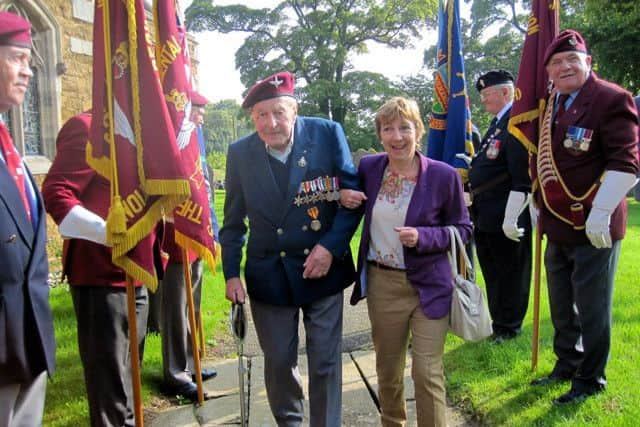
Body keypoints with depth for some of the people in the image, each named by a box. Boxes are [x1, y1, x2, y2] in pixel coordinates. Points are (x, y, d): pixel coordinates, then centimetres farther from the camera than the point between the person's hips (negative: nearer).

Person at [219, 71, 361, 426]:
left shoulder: (328, 133, -10)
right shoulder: (240, 153, -4)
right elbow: (234, 221, 3)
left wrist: (331, 246, -15)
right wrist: (231, 274, -1)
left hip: (322, 267, -1)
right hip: (268, 274, 2)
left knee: (325, 361, 8)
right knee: (279, 360, 15)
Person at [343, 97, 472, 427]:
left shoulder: (444, 175, -11)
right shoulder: (368, 167, -2)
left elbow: (463, 229, -3)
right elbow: (353, 200, 17)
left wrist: (423, 237, -21)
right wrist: (344, 196, -8)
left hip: (428, 285, -3)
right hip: (381, 283, 3)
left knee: (428, 373, -2)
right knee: (387, 369, 18)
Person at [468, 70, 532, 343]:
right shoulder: (497, 123, 15)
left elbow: (522, 178, -23)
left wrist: (511, 219, -23)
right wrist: (472, 165, 9)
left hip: (506, 220, -10)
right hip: (486, 218, 10)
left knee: (510, 276, 7)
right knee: (492, 274, 20)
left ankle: (507, 329, 22)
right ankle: (497, 321, 35)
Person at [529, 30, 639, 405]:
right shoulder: (550, 107, 12)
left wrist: (600, 213, -22)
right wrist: (539, 206, 20)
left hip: (593, 228, -7)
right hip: (557, 226, 8)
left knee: (592, 309, 6)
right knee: (562, 307, 20)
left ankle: (591, 380, 24)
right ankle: (566, 365, 39)